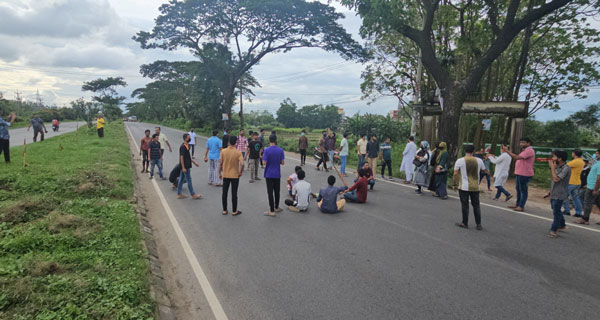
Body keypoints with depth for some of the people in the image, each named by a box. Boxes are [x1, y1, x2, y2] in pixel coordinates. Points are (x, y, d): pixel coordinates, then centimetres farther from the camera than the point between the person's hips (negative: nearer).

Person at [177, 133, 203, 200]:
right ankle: (193, 194, 4)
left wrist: (193, 162, 24)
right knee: (189, 180, -3)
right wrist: (183, 168, -23)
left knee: (182, 179, 12)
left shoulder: (186, 146, 13)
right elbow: (181, 157, -20)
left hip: (186, 166, 10)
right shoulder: (183, 147, -17)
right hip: (185, 167, -10)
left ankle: (179, 194, 18)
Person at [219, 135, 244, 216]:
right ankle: (234, 211, 14)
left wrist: (220, 173, 12)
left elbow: (221, 164, 0)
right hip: (235, 176, -2)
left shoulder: (223, 151, -5)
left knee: (224, 193, 13)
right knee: (234, 193, 6)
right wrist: (240, 172, -5)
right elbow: (242, 164, -22)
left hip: (225, 175, 2)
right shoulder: (238, 152, -13)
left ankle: (224, 210, 20)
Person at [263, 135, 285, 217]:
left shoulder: (267, 150, -13)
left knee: (270, 192, -1)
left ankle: (272, 211, 0)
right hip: (277, 174, 3)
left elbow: (264, 163, -16)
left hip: (269, 174, -3)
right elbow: (283, 162, -2)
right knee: (277, 191, 15)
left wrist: (263, 157, 4)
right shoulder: (280, 150, -3)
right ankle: (276, 207, 29)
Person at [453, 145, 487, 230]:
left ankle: (465, 223, 12)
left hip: (464, 187, -2)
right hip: (475, 187, 3)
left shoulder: (460, 161, -7)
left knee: (465, 205, 5)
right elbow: (484, 170, 16)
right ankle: (478, 224, 14)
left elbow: (455, 174, -9)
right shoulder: (479, 160, 0)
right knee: (476, 205, 12)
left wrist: (454, 184, 2)